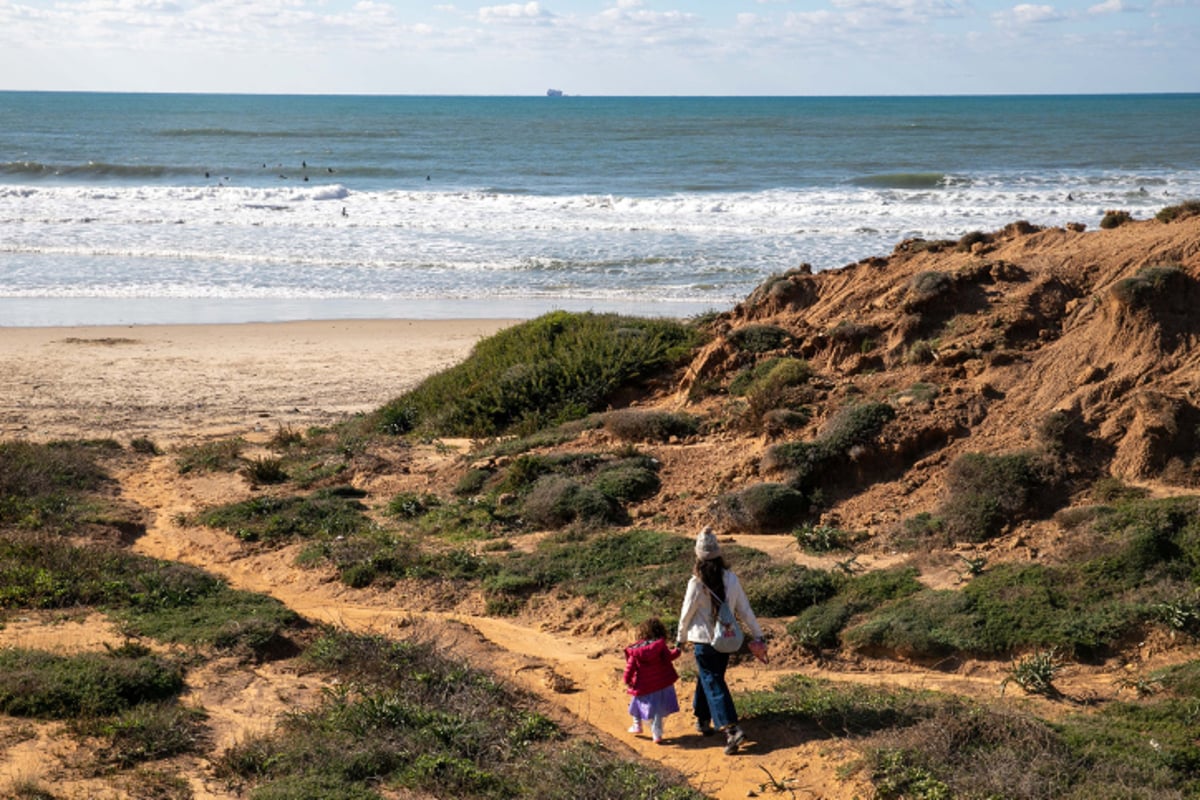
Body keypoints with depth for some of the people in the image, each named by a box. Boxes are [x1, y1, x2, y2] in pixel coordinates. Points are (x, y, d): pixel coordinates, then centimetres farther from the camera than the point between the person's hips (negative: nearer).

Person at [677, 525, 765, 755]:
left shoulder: (697, 583, -16)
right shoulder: (731, 579, -5)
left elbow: (687, 613, -7)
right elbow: (744, 610, -1)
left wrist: (681, 638, 9)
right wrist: (757, 636, 7)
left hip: (703, 640, -5)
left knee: (713, 684, -3)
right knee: (707, 678, 24)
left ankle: (731, 729, -17)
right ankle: (703, 719, 38)